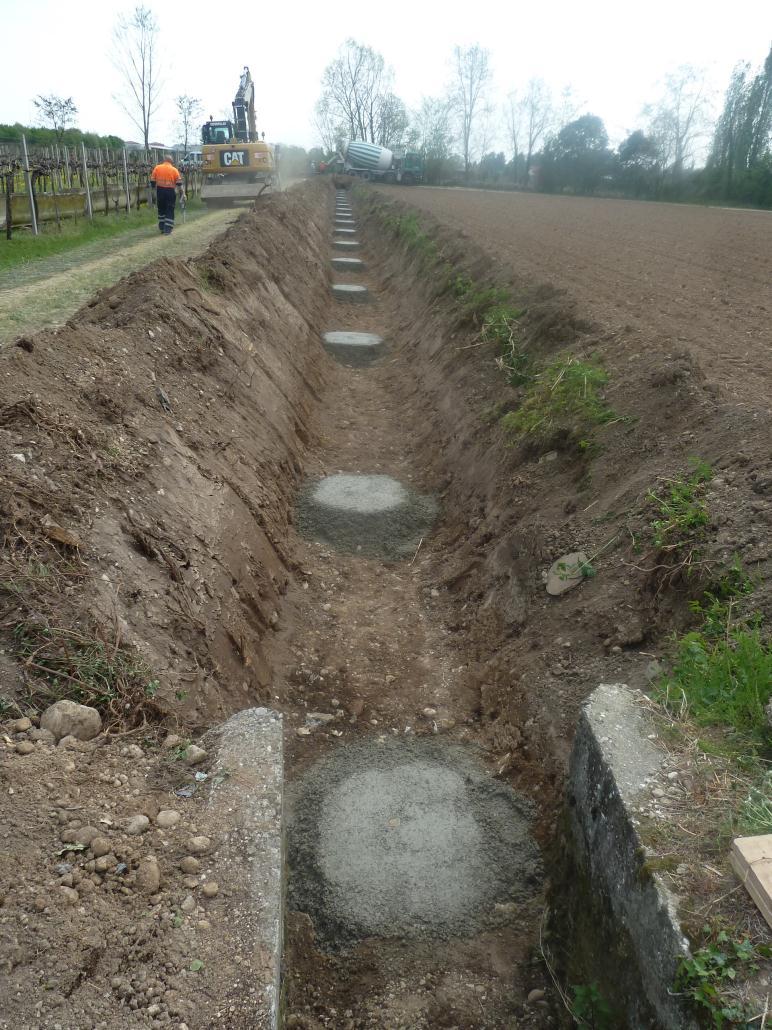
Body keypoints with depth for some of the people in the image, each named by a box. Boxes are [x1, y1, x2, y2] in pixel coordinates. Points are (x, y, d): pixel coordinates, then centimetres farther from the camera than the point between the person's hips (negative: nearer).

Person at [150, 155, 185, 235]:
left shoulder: (157, 168, 0)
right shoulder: (174, 170, -4)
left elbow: (152, 181, 2)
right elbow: (179, 183, -6)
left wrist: (154, 187, 17)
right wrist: (182, 193, 2)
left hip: (160, 191, 2)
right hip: (170, 192, -2)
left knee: (161, 210, 17)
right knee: (169, 211, 3)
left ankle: (162, 228, 21)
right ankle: (167, 230, -3)